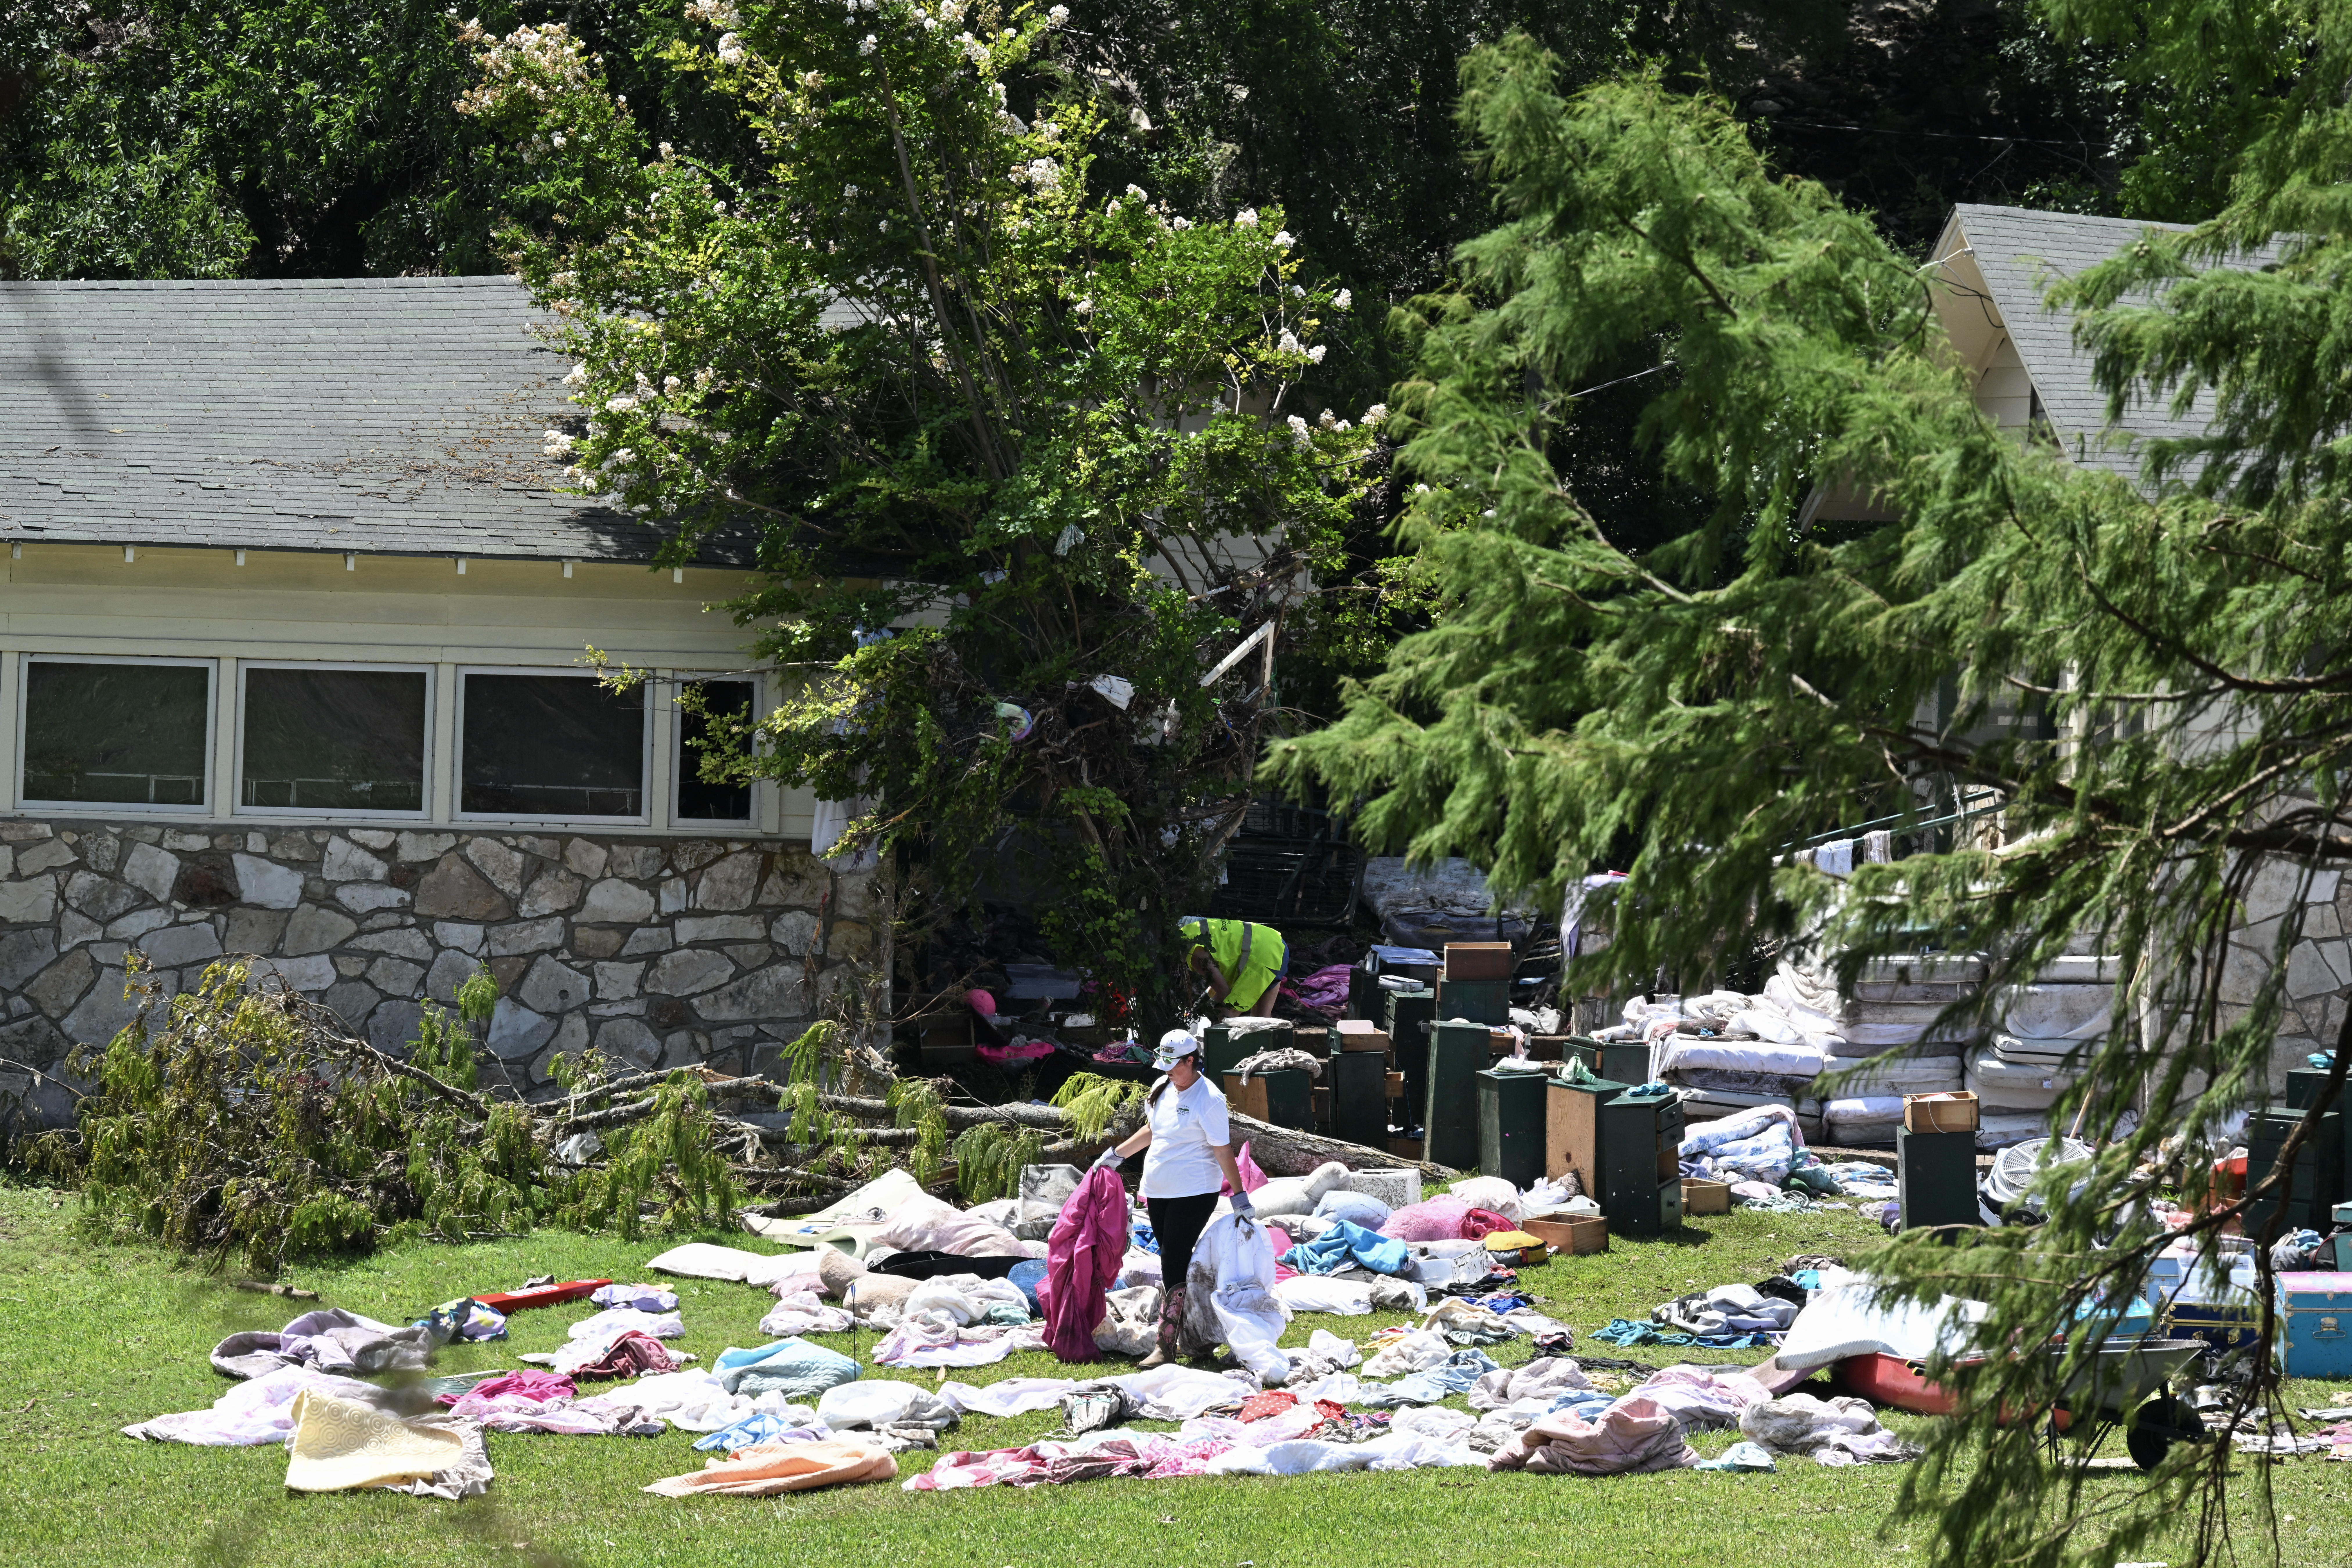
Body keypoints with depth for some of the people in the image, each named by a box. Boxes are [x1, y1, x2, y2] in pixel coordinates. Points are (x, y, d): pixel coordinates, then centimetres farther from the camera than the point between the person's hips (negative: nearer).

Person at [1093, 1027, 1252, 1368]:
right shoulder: (1162, 1089, 9)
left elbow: (1223, 1151, -12)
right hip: (1158, 1192, 8)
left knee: (1174, 1266, -11)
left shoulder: (1208, 1100, -14)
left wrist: (1239, 1194, -11)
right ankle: (1188, 1336, 18)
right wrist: (1117, 1154, 25)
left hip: (1193, 1195, -8)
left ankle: (1166, 1346, -10)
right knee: (1173, 1262, 9)